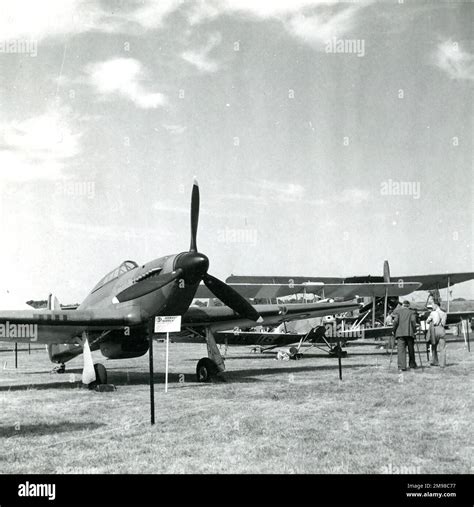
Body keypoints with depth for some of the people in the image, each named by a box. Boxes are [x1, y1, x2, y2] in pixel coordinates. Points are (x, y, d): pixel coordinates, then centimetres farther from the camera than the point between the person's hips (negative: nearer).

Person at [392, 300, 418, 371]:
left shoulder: (397, 311, 10)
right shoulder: (412, 312, 11)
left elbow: (396, 321, -3)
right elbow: (413, 320, -5)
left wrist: (394, 330, 5)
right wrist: (414, 330, 0)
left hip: (400, 333, -1)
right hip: (409, 333, 1)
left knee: (401, 350, -6)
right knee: (411, 349, 16)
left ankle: (402, 367, -16)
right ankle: (412, 364, 27)